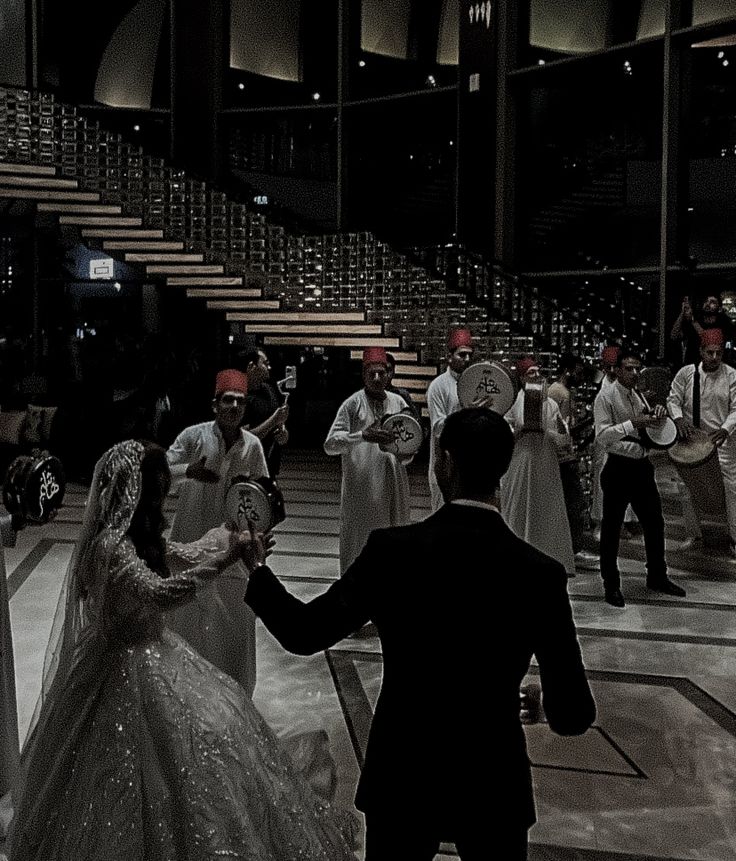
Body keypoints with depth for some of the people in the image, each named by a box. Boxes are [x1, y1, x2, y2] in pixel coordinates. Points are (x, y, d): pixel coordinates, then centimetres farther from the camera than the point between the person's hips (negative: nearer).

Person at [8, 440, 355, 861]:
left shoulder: (139, 536, 3)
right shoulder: (110, 544, -25)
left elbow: (182, 556, 19)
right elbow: (159, 593, -38)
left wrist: (230, 530, 20)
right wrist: (223, 559, -38)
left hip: (153, 652, 10)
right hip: (129, 665, -9)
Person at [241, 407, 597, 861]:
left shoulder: (391, 550, -17)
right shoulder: (541, 572, -16)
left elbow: (304, 632, -8)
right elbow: (573, 716, -10)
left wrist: (258, 568, 8)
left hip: (401, 777, 0)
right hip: (492, 785, 0)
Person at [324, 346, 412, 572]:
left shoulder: (398, 402, 8)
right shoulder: (353, 404, -4)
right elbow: (330, 444, -12)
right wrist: (362, 436, -26)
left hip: (393, 485, 4)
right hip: (361, 488, -4)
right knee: (358, 543, 2)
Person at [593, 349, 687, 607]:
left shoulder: (639, 396, 14)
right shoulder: (605, 397, -9)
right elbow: (602, 436, -19)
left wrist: (657, 417, 3)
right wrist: (633, 423, -26)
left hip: (642, 467, 8)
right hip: (618, 468, -7)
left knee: (654, 523, 15)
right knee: (611, 528, 2)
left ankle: (657, 576, 33)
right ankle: (611, 585, 15)